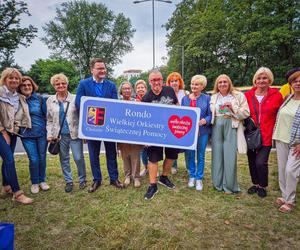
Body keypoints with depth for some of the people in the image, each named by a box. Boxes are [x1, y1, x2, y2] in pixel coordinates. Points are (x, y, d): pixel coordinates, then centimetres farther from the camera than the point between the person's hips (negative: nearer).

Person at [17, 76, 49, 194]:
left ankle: (42, 180, 27)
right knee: (33, 159, -2)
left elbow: (46, 115, 4)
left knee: (42, 157, 8)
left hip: (42, 133, 1)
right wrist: (17, 128, -1)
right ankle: (34, 183, 20)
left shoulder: (39, 99, 2)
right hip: (27, 135, -1)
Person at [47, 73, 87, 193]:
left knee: (78, 158, -1)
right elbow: (49, 119, 11)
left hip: (74, 134, -3)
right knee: (64, 159, 11)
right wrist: (49, 134, 3)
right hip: (60, 135, 3)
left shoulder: (75, 99, -3)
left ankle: (82, 180, 20)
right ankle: (68, 181, 27)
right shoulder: (50, 100, 6)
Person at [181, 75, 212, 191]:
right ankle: (192, 176, 28)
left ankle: (199, 178, 24)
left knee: (201, 155, 9)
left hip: (202, 131, -2)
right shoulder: (185, 98, 7)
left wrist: (204, 121, -22)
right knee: (189, 155, 9)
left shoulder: (207, 98, 0)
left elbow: (210, 115, -3)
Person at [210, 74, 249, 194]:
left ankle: (229, 185, 12)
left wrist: (233, 107, -14)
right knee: (217, 155, 6)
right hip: (217, 127, 3)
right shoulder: (214, 97, 13)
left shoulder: (238, 96, 2)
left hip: (231, 127, -3)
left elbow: (246, 113, -3)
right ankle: (218, 183, 21)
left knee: (230, 156, -3)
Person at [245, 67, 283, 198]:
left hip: (266, 135, -2)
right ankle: (255, 183, 35)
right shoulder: (247, 95, 1)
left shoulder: (276, 95, -3)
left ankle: (263, 186, 19)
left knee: (261, 162, -9)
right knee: (252, 161, 12)